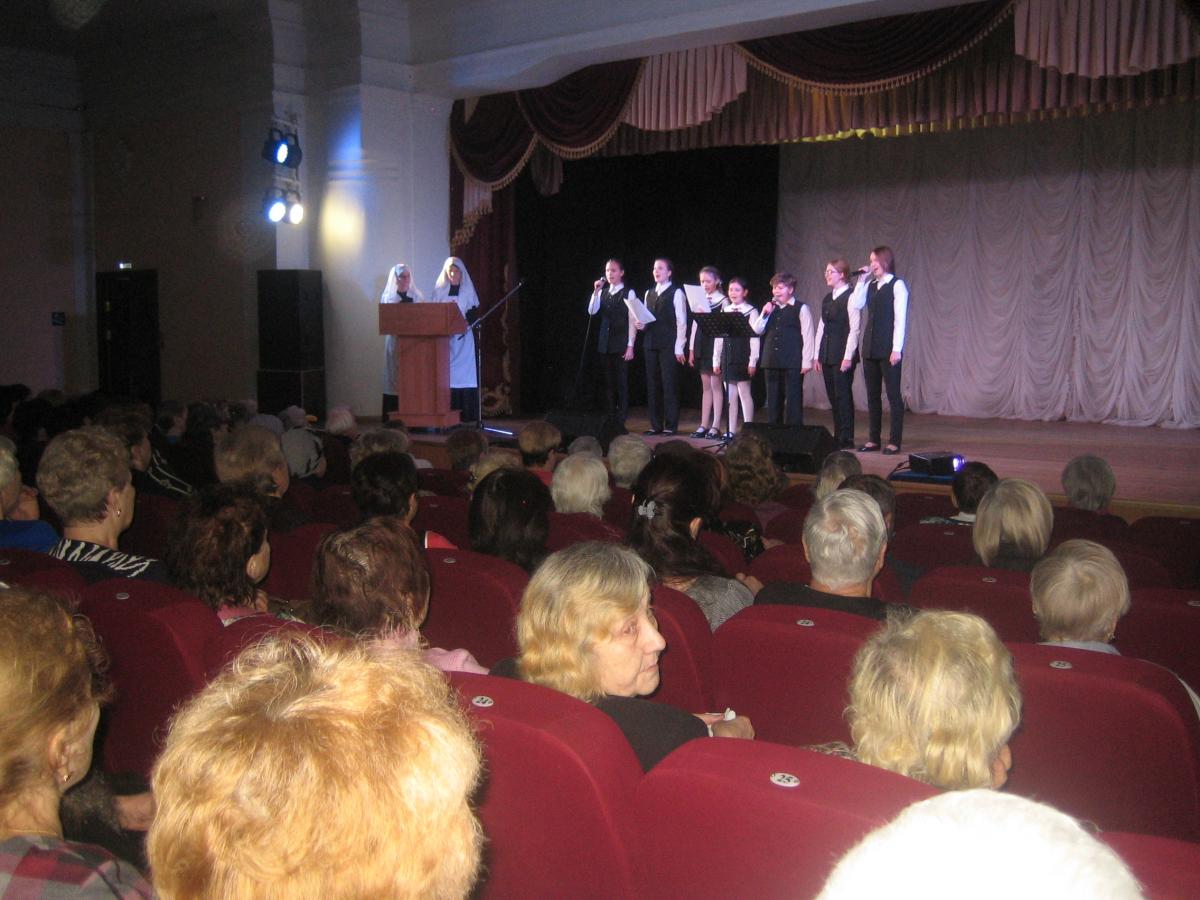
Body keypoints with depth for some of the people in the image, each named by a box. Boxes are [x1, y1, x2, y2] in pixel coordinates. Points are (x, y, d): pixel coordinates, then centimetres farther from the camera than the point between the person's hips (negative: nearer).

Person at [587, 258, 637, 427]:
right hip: (605, 343, 5)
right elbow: (592, 311, 1)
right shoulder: (603, 292, 13)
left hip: (621, 344, -5)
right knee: (608, 383, 8)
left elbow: (632, 320, -5)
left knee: (621, 383, -2)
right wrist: (596, 291, -8)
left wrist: (630, 345, -11)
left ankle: (620, 422, 1)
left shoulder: (628, 293, -2)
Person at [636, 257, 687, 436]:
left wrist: (679, 348, -11)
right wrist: (642, 325, -1)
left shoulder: (676, 293, -1)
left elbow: (681, 321, -5)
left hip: (668, 345, -6)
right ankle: (655, 424, 12)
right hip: (650, 344, 6)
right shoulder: (649, 293, 17)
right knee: (652, 385, 6)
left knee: (669, 385, -4)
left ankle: (670, 425, 1)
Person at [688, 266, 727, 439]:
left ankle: (716, 426, 1)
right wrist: (692, 349, 10)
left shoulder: (723, 301, -6)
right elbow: (695, 325, 12)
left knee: (716, 385, -2)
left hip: (715, 345, -6)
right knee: (705, 387, 10)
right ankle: (704, 425, 12)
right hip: (701, 346, 6)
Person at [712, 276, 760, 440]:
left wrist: (753, 362, -12)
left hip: (743, 359, -5)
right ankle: (731, 430, 13)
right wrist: (716, 360, 8)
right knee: (730, 395, 8)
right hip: (727, 359, 5)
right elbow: (719, 336, 11)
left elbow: (755, 338, -7)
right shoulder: (725, 311, 11)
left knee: (745, 394, -2)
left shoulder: (751, 312, -3)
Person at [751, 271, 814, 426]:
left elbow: (807, 336, -8)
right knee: (773, 398, 10)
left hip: (793, 362, -6)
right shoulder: (770, 308, 16)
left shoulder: (801, 308, -4)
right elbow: (757, 330, 12)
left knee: (794, 399, -2)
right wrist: (764, 314, -3)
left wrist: (807, 361, -12)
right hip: (772, 361, 6)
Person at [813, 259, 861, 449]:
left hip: (843, 354, -8)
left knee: (843, 395, -5)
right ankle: (838, 436, 15)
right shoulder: (827, 298, 16)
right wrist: (817, 355, 12)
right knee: (832, 396, 9)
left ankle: (846, 438, 1)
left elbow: (854, 328, -13)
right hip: (827, 355, 8)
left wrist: (848, 356, -18)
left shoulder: (850, 297, -8)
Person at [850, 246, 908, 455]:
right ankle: (873, 439, 15)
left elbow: (900, 318, -10)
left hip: (888, 348, -7)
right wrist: (861, 280, 1)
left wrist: (897, 349, -16)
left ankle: (895, 441, 1)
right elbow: (856, 305, 3)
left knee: (893, 393, -2)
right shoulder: (870, 285, 14)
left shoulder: (897, 285, -5)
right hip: (870, 347, 7)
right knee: (872, 394, 9)